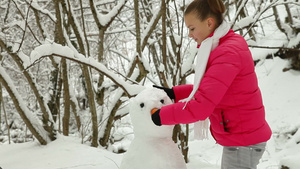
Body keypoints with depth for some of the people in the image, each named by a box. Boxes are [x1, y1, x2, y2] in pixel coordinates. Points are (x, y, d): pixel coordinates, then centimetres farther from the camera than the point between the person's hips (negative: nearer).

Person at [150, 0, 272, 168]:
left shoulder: (228, 53, -24)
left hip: (243, 142, -9)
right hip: (242, 136, 9)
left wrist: (161, 116, -16)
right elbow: (207, 88, 14)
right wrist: (174, 93, 5)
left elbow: (201, 106, -27)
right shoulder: (225, 47, 8)